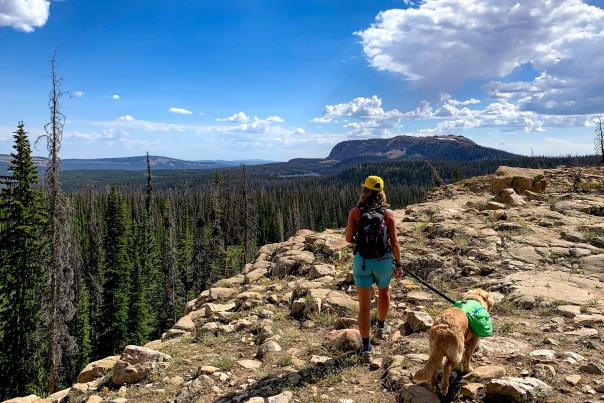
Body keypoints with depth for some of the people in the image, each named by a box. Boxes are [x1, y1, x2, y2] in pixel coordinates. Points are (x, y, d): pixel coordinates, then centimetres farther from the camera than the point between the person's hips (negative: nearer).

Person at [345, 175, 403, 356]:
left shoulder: (355, 212, -8)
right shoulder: (388, 214, -7)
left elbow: (349, 238, -5)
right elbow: (394, 242, -6)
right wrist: (398, 264, 5)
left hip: (362, 261, -1)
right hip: (383, 261, 1)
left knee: (364, 305, 9)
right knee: (384, 291, 32)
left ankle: (366, 345, 13)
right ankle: (380, 326, 43)